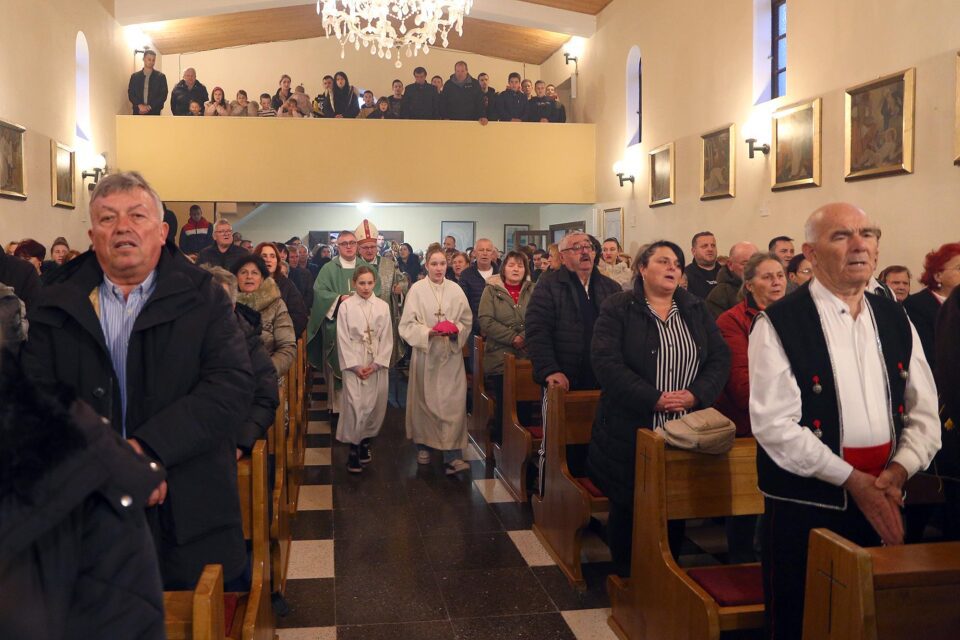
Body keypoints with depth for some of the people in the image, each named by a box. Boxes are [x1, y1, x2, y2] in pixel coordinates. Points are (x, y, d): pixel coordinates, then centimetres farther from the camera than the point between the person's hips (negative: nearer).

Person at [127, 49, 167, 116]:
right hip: (138, 112, 1)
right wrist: (140, 105, -11)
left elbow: (163, 95, 1)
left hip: (154, 113, -1)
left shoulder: (160, 76, 7)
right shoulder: (134, 76, 12)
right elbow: (130, 94, 7)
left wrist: (149, 107, -9)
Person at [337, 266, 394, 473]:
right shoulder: (346, 306, -2)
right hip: (354, 365, -2)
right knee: (355, 406, -8)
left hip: (377, 365, 2)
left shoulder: (382, 306, 3)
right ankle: (354, 450, 2)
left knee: (375, 406, 5)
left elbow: (387, 339, 3)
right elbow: (343, 339, -3)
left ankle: (365, 442, 24)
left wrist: (376, 364, -7)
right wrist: (355, 366, -9)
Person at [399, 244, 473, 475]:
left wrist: (456, 330, -11)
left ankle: (453, 455, -6)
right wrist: (428, 332, -17)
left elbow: (467, 321, 8)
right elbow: (407, 324, -3)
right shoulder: (417, 289, -4)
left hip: (451, 354, 1)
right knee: (424, 400, 10)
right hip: (425, 354, -1)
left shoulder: (455, 289, 2)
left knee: (454, 402, -6)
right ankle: (423, 445, 29)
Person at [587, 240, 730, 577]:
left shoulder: (696, 310, 12)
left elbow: (720, 357, 6)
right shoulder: (617, 308, -3)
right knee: (627, 507, 7)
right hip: (630, 432, -3)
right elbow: (606, 362, -15)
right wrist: (654, 398, -19)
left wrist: (697, 394, -11)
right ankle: (625, 577, 26)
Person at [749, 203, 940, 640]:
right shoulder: (778, 324, -10)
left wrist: (898, 470, -10)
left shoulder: (895, 321, 8)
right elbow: (774, 424, -16)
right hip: (804, 505, -5)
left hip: (883, 504, 5)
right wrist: (853, 479, -17)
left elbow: (924, 413, 8)